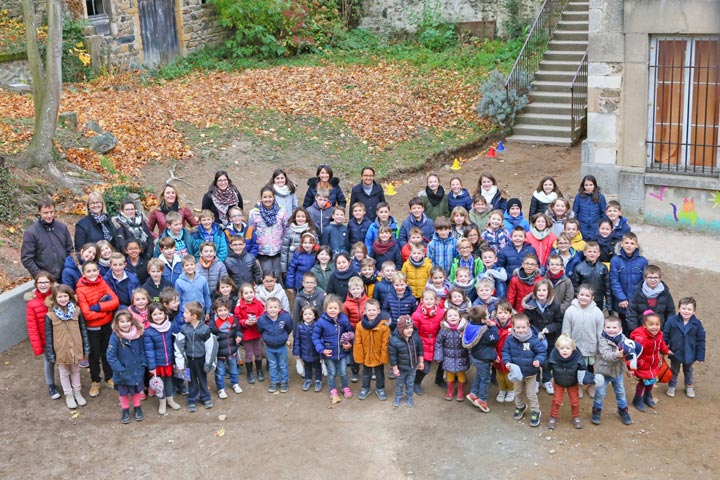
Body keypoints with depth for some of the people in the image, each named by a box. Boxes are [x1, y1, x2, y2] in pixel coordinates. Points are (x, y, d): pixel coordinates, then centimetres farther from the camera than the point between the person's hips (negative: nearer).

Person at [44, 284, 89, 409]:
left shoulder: (76, 311, -9)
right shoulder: (50, 315, -16)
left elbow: (83, 329, 0)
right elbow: (48, 336, -9)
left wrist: (86, 347, 2)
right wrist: (50, 354, -8)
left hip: (76, 348, 2)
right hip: (61, 350, -2)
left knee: (75, 370, 20)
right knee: (64, 373, 15)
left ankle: (77, 392, 37)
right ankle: (68, 395, 32)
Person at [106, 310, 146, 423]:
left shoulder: (138, 334, -11)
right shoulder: (115, 337, -22)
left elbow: (142, 351, 1)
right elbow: (111, 356, -19)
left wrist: (142, 365, -8)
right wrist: (120, 370, -21)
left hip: (136, 370, 2)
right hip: (123, 372, -2)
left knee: (136, 390, 20)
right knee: (123, 392, 18)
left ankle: (137, 408, 41)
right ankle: (125, 411, 37)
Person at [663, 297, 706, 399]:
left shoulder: (697, 324, -16)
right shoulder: (671, 320, -19)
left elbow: (701, 341, -8)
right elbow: (665, 336, -9)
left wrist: (700, 356, -6)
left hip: (689, 354, 1)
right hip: (675, 352, -1)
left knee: (688, 371, 25)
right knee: (674, 371, 20)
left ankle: (689, 387, 45)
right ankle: (671, 387, 40)